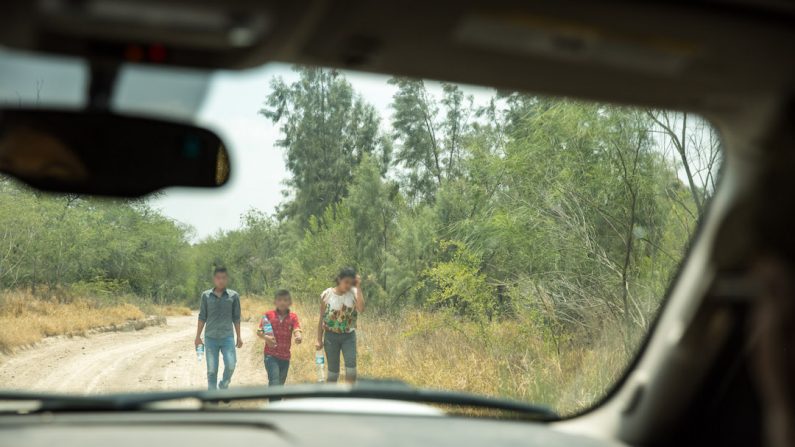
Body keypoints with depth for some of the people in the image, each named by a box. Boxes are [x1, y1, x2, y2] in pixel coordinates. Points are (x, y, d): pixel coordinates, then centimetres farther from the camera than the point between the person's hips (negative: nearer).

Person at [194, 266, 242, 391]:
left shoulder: (233, 296, 2)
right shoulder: (206, 295, 3)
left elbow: (236, 318, 7)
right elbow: (202, 317, 8)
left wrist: (239, 337, 6)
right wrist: (198, 337, 7)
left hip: (227, 337, 0)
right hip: (210, 338, 1)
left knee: (231, 364, -15)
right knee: (212, 370, 4)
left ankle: (224, 385, 14)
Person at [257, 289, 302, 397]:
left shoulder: (293, 317, 1)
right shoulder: (269, 315, -3)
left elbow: (297, 330, -13)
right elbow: (259, 331, -1)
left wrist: (299, 337, -37)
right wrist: (265, 337, -23)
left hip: (285, 356, 3)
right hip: (271, 355, -3)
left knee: (280, 384, 16)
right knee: (274, 383, -16)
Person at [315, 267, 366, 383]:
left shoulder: (354, 293, -5)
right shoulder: (327, 295, -5)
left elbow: (361, 309, -24)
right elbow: (322, 319, 2)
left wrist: (358, 287, -20)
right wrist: (319, 340, 0)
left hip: (349, 336, 0)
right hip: (331, 336, 0)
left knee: (351, 367, -14)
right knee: (333, 370, 4)